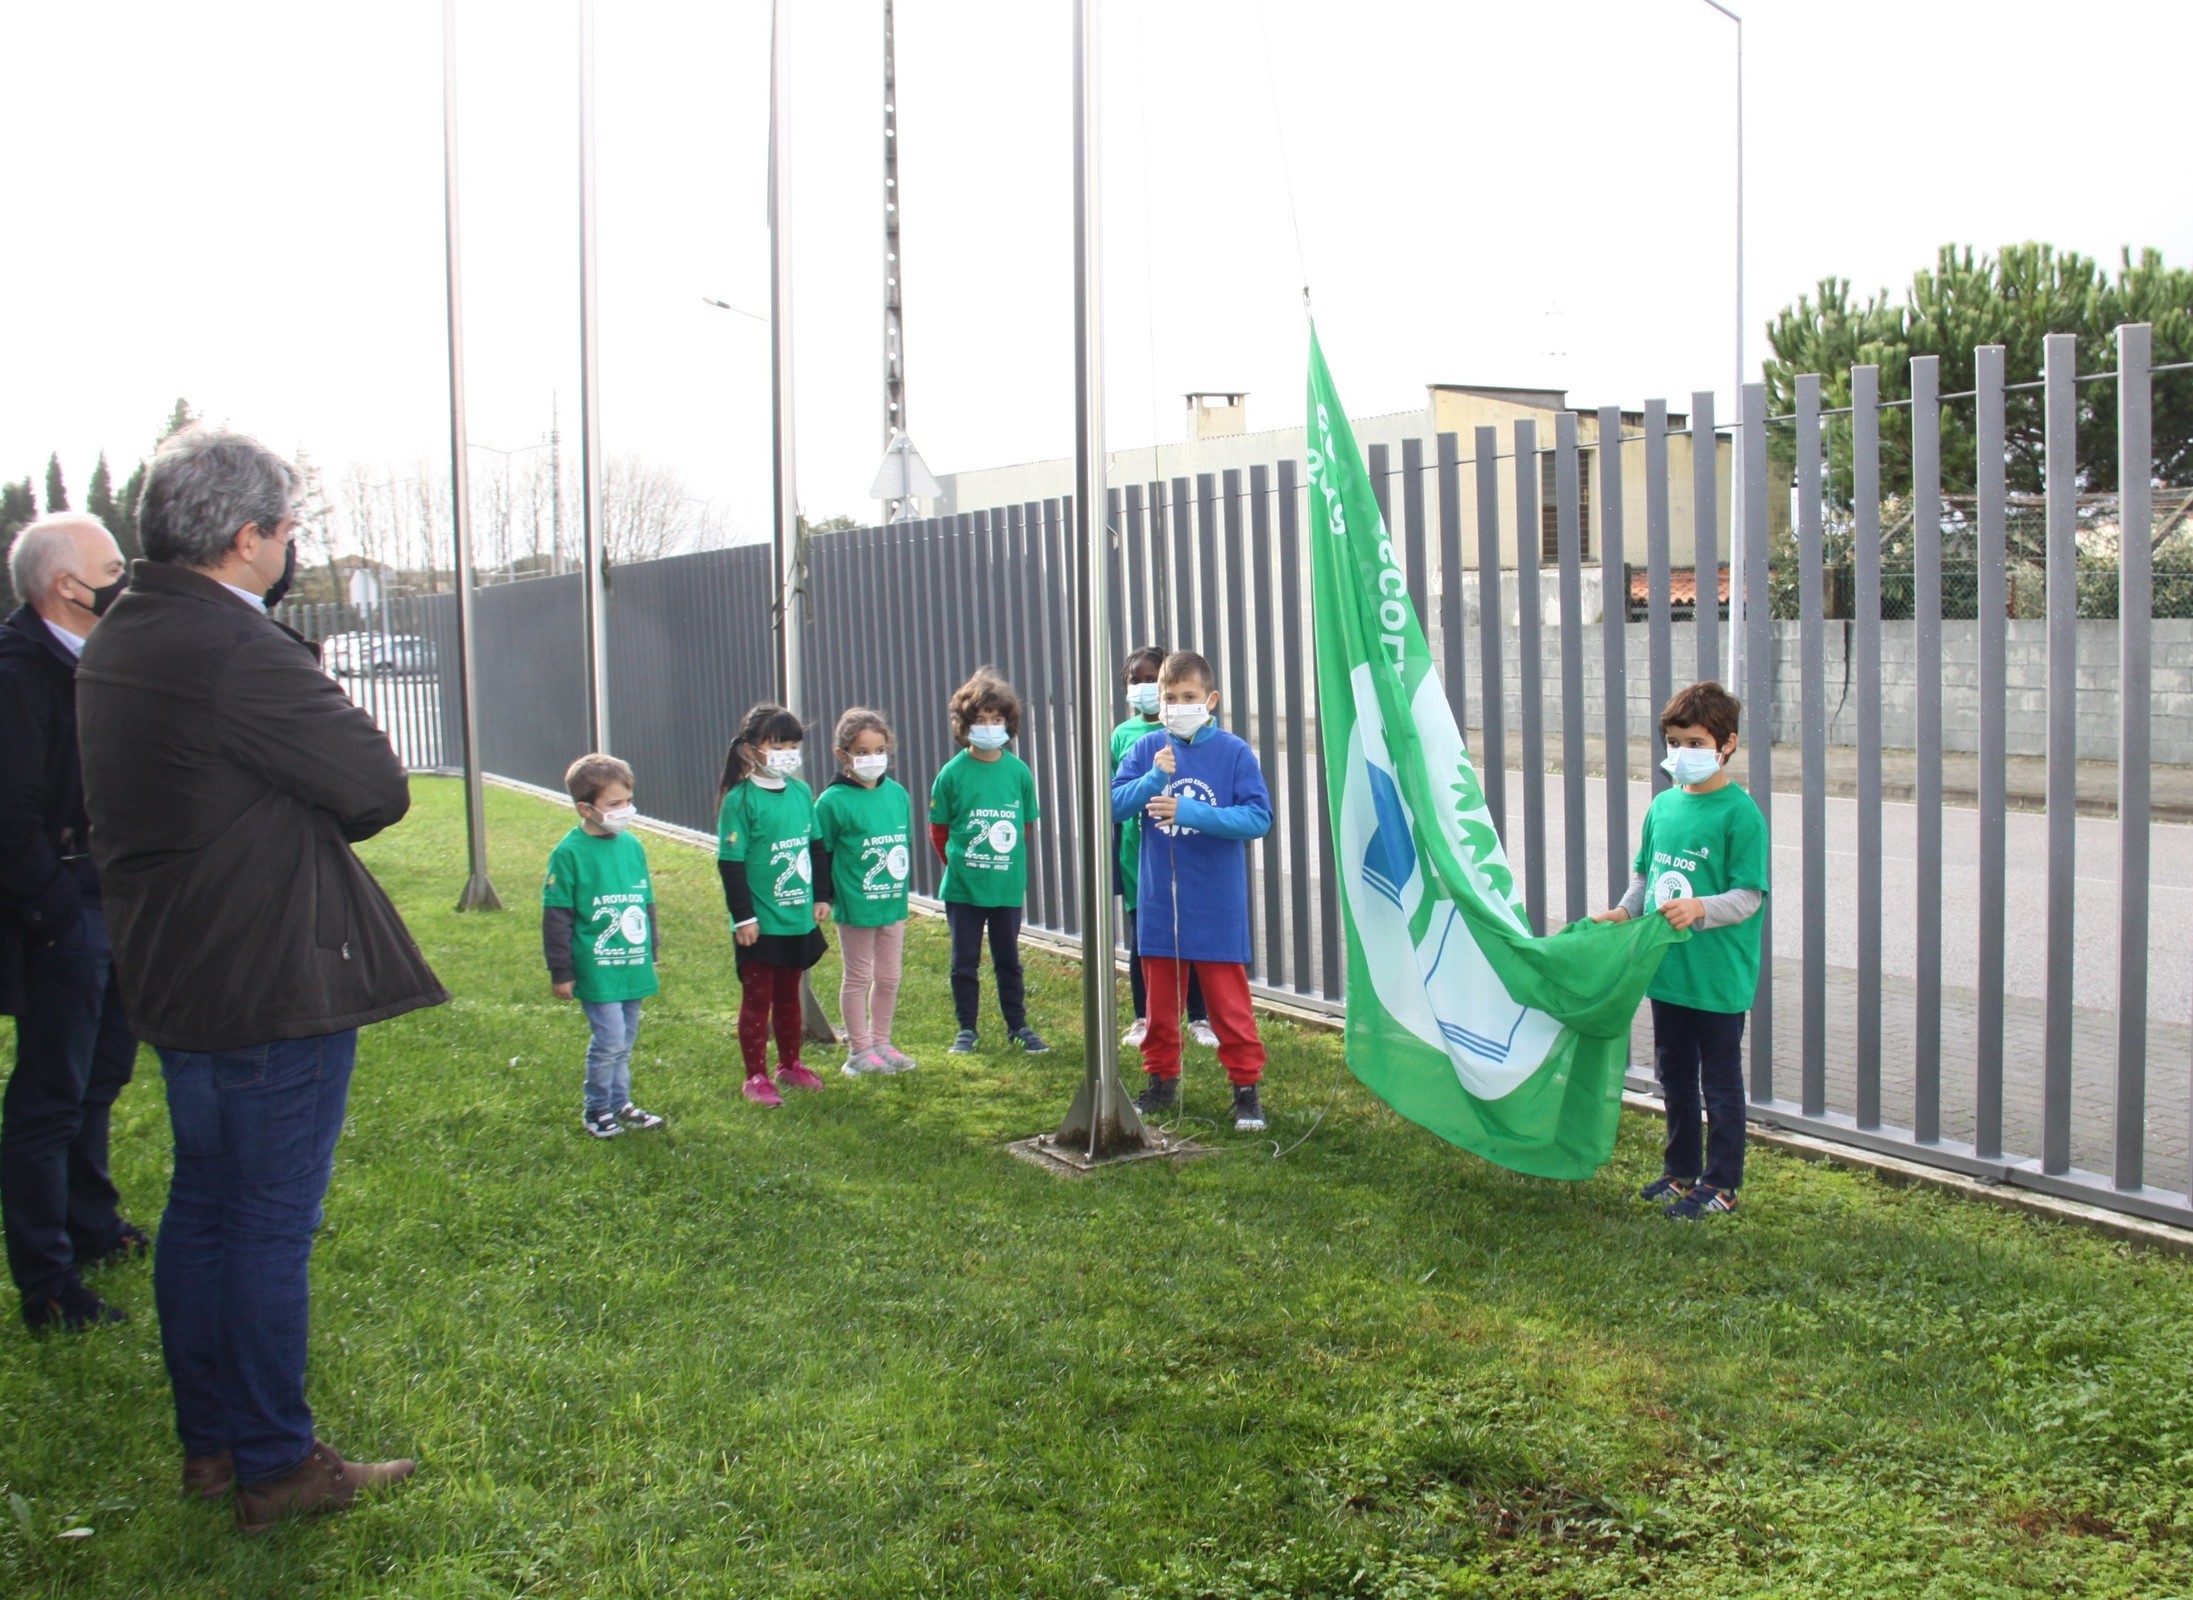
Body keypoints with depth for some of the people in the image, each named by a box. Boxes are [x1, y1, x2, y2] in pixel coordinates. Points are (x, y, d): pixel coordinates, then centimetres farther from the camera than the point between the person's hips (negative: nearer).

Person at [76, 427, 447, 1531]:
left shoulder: (114, 644, 9)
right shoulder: (236, 648, -21)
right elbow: (379, 789, -19)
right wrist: (312, 813, -1)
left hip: (173, 976, 9)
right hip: (276, 985, -9)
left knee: (202, 1206, 17)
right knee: (273, 1224, 1)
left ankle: (208, 1440, 29)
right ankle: (275, 1464, 12)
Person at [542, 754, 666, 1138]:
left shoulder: (633, 846, 6)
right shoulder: (569, 853, -12)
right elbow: (556, 916, -9)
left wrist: (652, 951, 21)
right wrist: (560, 972, -8)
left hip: (633, 967, 6)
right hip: (596, 969, -6)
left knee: (624, 1042, 14)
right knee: (609, 1040, -7)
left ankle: (619, 1103, 29)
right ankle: (596, 1111, 11)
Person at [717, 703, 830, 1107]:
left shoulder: (802, 792, 4)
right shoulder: (740, 800, -14)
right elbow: (730, 863, -14)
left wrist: (821, 896, 13)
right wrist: (744, 917, -14)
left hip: (799, 918, 6)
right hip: (760, 923, -6)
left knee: (789, 994, 19)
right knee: (757, 998, 5)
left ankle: (790, 1064, 34)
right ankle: (756, 1077, 14)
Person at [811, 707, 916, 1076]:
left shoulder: (897, 793, 3)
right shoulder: (833, 801, -13)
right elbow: (819, 852, -9)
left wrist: (902, 880, 14)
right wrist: (822, 897, -11)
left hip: (893, 903, 5)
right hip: (855, 906, -5)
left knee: (889, 977, 14)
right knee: (858, 977, 7)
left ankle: (881, 1043, 29)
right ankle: (859, 1049, 18)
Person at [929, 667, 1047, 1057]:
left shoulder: (1019, 771, -3)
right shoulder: (952, 773, -7)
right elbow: (937, 830, 3)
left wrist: (1008, 861, 11)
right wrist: (959, 863, 7)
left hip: (1008, 885, 1)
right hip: (962, 888, -1)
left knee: (1008, 960, 12)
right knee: (965, 962, 8)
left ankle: (1018, 1025, 25)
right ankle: (967, 1029, 21)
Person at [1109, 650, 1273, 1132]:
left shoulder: (1234, 752, -7)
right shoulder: (1147, 748, 2)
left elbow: (1259, 818, -14)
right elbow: (1113, 805, -3)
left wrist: (1189, 812, -23)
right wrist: (1153, 778, -21)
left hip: (1217, 907, -3)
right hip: (1159, 903, 3)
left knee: (1229, 1002, 1)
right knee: (1160, 1000, 14)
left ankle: (1246, 1086, 12)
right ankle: (1162, 1082, 28)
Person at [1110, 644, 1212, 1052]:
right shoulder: (1123, 735, 6)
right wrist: (1112, 860, 10)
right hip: (1137, 854, 3)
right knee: (1142, 941, 10)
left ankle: (1200, 1019, 18)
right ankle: (1143, 1021, 22)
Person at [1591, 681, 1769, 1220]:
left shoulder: (1739, 813, -13)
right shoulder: (1663, 805, 6)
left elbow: (1748, 896, -15)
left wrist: (1701, 909, -31)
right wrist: (1623, 912, 1)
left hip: (1719, 977, -7)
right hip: (1666, 969, 7)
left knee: (1720, 1084, 7)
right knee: (1674, 1076, 19)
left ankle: (1721, 1185, 19)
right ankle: (1681, 1170, 34)